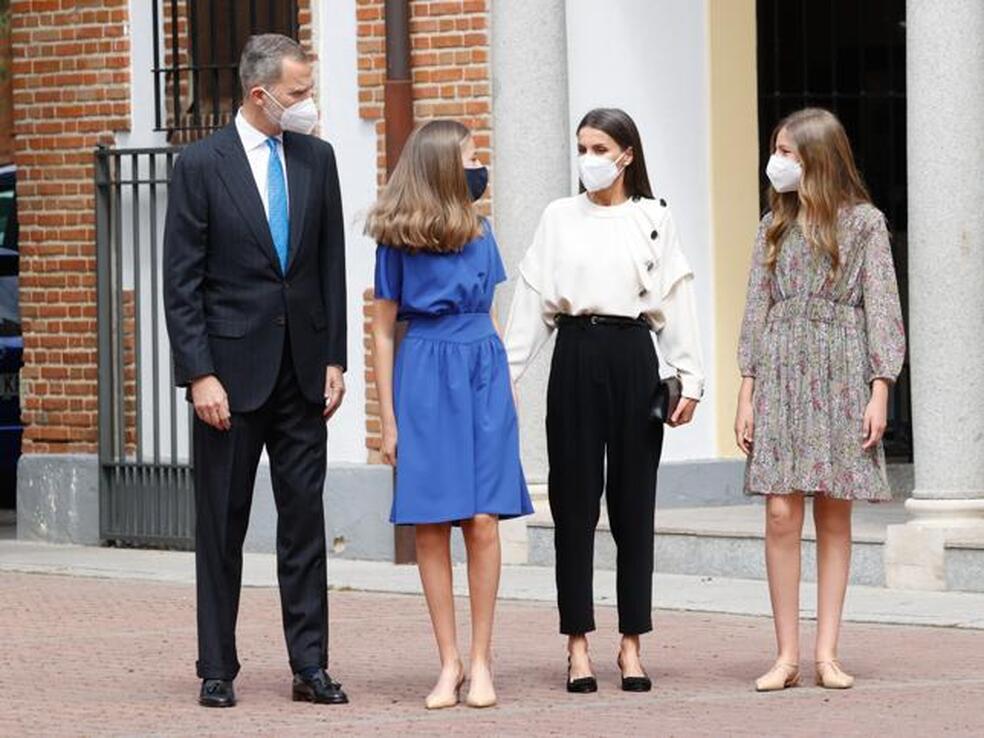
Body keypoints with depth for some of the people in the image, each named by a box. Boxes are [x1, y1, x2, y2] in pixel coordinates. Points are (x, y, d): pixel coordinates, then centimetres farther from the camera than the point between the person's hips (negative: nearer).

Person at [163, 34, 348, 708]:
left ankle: (310, 666, 7)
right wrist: (200, 375, -13)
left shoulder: (316, 158, 7)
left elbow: (332, 265, 11)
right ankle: (218, 670, 9)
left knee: (305, 519, 3)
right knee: (222, 525, 3)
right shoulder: (202, 165, -5)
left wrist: (334, 358, 5)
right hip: (232, 368, -4)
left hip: (302, 368, 4)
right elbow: (182, 282, -6)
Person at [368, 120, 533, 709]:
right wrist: (388, 418, 1)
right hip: (425, 378, -2)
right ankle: (450, 663, 5)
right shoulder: (397, 240, 0)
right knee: (431, 525, -2)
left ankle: (481, 661, 0)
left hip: (482, 373, 2)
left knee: (482, 520, -6)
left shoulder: (480, 234, 11)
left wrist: (508, 389, 14)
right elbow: (383, 329, 3)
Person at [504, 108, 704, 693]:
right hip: (576, 354, 1)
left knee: (634, 499, 3)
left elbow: (676, 303, 4)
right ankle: (579, 643, 5)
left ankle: (632, 643, 9)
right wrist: (508, 374, 2)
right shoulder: (560, 217, 8)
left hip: (632, 354, -1)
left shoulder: (655, 219, 6)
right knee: (575, 500, 0)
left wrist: (690, 379, -2)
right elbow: (534, 301, 7)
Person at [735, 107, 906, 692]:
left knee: (834, 516, 1)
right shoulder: (775, 227, 12)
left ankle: (828, 653, 4)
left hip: (841, 376, -2)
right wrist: (747, 395, 5)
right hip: (780, 374, 2)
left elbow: (881, 308, 0)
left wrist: (880, 391, -8)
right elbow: (757, 310, 12)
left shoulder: (864, 223, 3)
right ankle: (787, 655, -3)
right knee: (782, 514, -6)